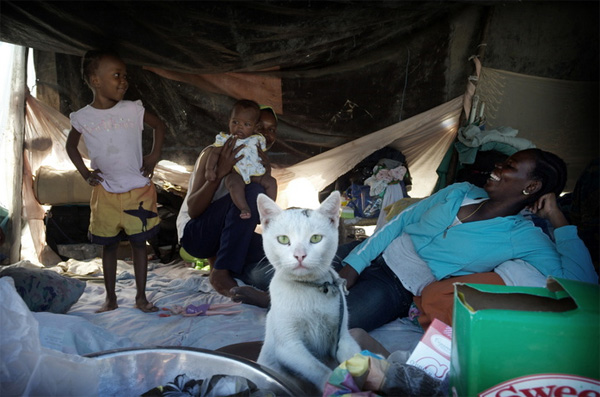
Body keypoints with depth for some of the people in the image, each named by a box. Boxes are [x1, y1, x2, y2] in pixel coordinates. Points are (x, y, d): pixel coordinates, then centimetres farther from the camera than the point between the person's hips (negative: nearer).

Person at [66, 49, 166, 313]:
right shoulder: (83, 117, -3)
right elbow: (71, 146, 15)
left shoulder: (133, 110, -5)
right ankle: (110, 298, 25)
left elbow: (159, 125, 10)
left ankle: (141, 296, 18)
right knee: (109, 245, 11)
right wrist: (85, 173, 4)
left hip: (138, 190, -1)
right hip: (105, 192, 1)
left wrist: (154, 156, 0)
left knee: (139, 242, 5)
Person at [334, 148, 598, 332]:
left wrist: (558, 220, -12)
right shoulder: (462, 191, 8)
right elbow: (401, 221, 6)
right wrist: (353, 264, -3)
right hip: (376, 254, 6)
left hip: (399, 287, -5)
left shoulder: (522, 238, -5)